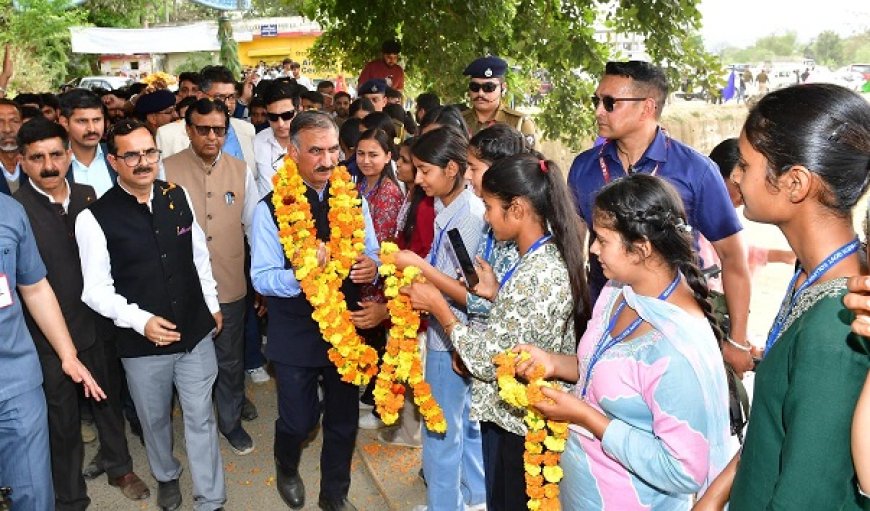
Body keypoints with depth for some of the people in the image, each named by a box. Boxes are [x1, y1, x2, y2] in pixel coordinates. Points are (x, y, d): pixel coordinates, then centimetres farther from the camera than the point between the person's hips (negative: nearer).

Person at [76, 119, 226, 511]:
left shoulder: (178, 197, -1)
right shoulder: (95, 218, -13)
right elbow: (96, 290, -10)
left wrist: (213, 305, 14)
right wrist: (141, 320, -22)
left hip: (196, 334, 2)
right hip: (142, 345, -2)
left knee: (201, 418, 10)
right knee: (155, 420, 20)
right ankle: (166, 476, 49)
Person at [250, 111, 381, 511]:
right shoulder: (271, 207, -12)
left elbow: (371, 256, 4)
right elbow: (261, 278, -13)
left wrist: (371, 265, -20)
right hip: (295, 334, -3)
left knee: (344, 419, 16)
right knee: (298, 421, 11)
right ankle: (287, 470, 48)